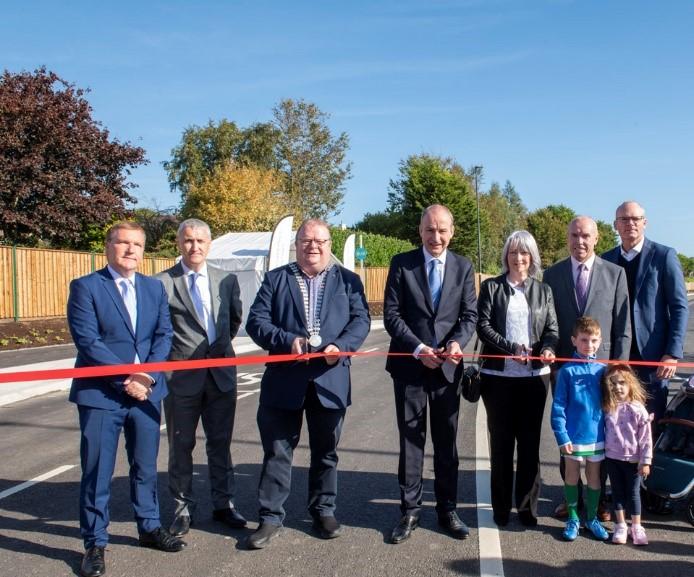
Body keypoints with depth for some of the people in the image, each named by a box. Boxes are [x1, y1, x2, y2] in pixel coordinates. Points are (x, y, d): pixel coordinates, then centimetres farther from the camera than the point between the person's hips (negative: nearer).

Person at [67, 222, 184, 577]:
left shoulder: (155, 288, 10)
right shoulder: (85, 287, -5)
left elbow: (164, 334, 3)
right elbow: (87, 341, -13)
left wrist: (147, 375, -12)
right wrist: (125, 379, -17)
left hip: (147, 391, 5)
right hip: (100, 393, -4)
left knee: (145, 466, 16)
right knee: (97, 472, 4)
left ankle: (149, 528, 32)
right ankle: (95, 543, 18)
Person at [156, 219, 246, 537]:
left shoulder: (227, 279, 6)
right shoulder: (162, 282, -7)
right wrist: (174, 351, -3)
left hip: (221, 373, 3)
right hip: (181, 376, -3)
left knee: (220, 443, 14)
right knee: (181, 446, 10)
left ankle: (223, 503, 28)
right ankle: (183, 507, 25)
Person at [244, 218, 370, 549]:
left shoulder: (348, 280, 10)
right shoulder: (275, 279, 7)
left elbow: (361, 321, 1)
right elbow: (256, 322, -1)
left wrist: (340, 346, -17)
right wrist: (288, 341, -17)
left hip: (330, 379, 1)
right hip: (284, 380, -1)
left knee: (326, 451, 13)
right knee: (277, 451, 4)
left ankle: (323, 511, 29)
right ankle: (271, 518, 16)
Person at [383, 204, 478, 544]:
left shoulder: (463, 267, 5)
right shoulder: (401, 263, -1)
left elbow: (469, 315, 3)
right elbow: (391, 314, -5)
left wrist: (456, 343, -17)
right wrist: (418, 348, -16)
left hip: (448, 366, 2)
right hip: (409, 365, -1)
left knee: (447, 441, 10)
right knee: (411, 439, 5)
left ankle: (447, 509, 22)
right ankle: (409, 510, 16)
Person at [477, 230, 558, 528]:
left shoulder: (543, 290, 11)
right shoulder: (491, 286, 4)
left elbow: (552, 328, 6)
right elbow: (483, 324, -4)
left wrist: (548, 348, -15)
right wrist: (511, 348, -17)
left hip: (534, 375, 2)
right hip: (498, 375, -1)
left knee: (530, 441, 6)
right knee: (501, 441, 6)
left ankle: (528, 506, 17)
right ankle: (501, 507, 17)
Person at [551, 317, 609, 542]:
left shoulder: (603, 370, -1)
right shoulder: (567, 371, -8)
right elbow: (558, 406, -8)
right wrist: (562, 436, -13)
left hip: (598, 436, 2)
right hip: (573, 436, -2)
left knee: (594, 477, 14)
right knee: (571, 477, 10)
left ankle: (591, 517, 30)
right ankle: (573, 518, 25)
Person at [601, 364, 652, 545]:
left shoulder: (638, 409, -12)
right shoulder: (608, 408, -4)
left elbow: (646, 438, -10)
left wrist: (646, 462, -10)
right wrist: (605, 450, 3)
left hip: (633, 459, -3)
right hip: (612, 457, 3)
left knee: (633, 493, 9)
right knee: (617, 492, 13)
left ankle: (637, 528, 22)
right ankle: (620, 526, 25)